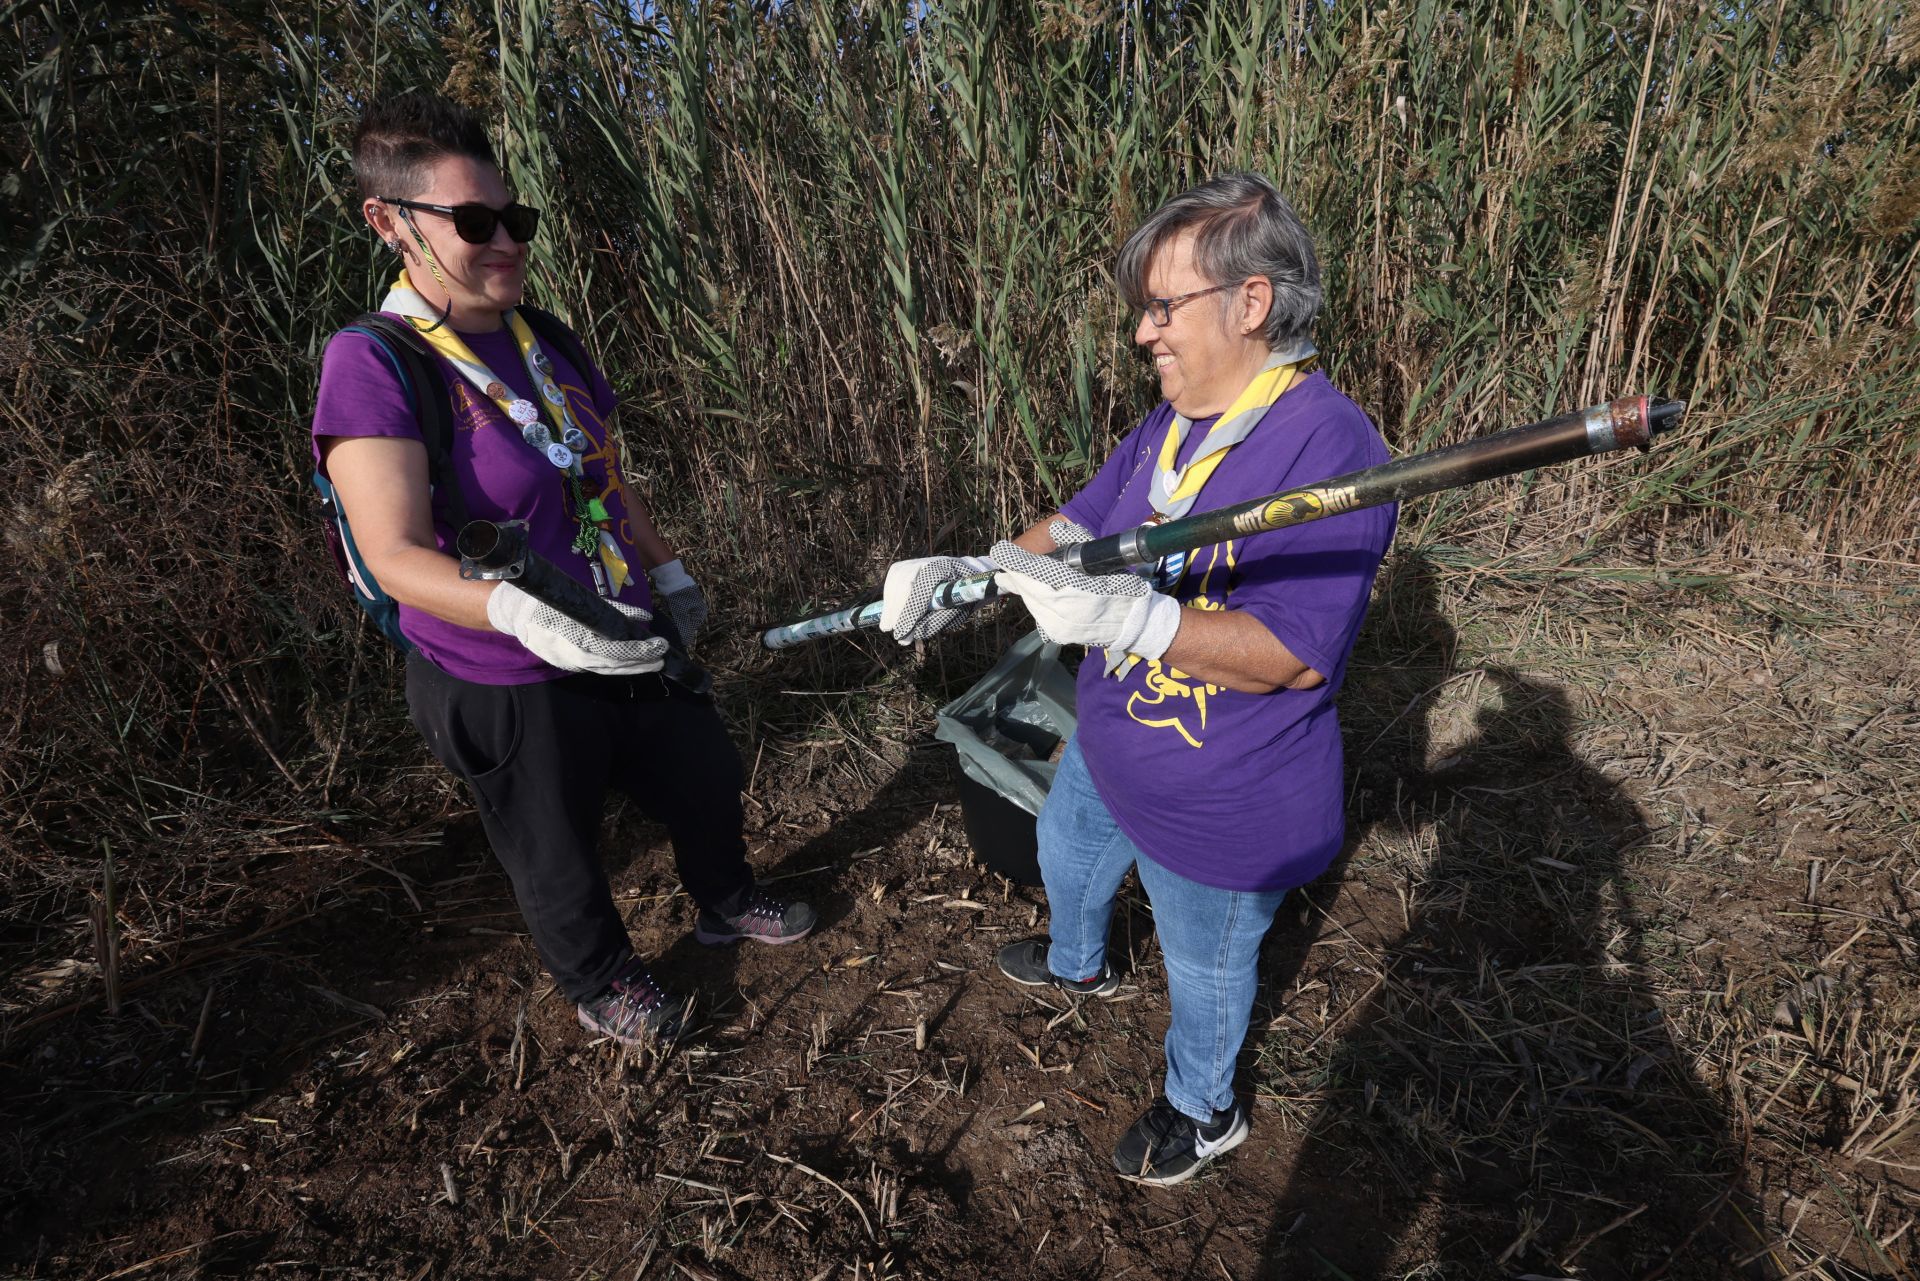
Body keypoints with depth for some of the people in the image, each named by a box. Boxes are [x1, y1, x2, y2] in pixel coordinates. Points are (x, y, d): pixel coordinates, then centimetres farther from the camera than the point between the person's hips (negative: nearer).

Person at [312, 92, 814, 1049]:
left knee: (706, 776, 23)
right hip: (511, 691, -7)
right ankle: (602, 986, 44)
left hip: (629, 646, 7)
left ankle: (726, 904, 53)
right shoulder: (372, 365, -19)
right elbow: (398, 555, -26)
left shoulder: (548, 345, 5)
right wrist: (523, 614, -40)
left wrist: (669, 575, 14)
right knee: (557, 858, 15)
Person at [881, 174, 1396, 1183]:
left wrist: (1125, 615, -43)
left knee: (1205, 970, 18)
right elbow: (1082, 523, 7)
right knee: (1065, 857, 34)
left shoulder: (1330, 445, -30)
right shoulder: (1170, 423, -2)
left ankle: (1202, 1111, 50)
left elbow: (1296, 655, -34)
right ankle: (1076, 964, 68)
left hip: (1218, 806, -8)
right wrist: (967, 572, -9)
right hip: (1106, 749, 9)